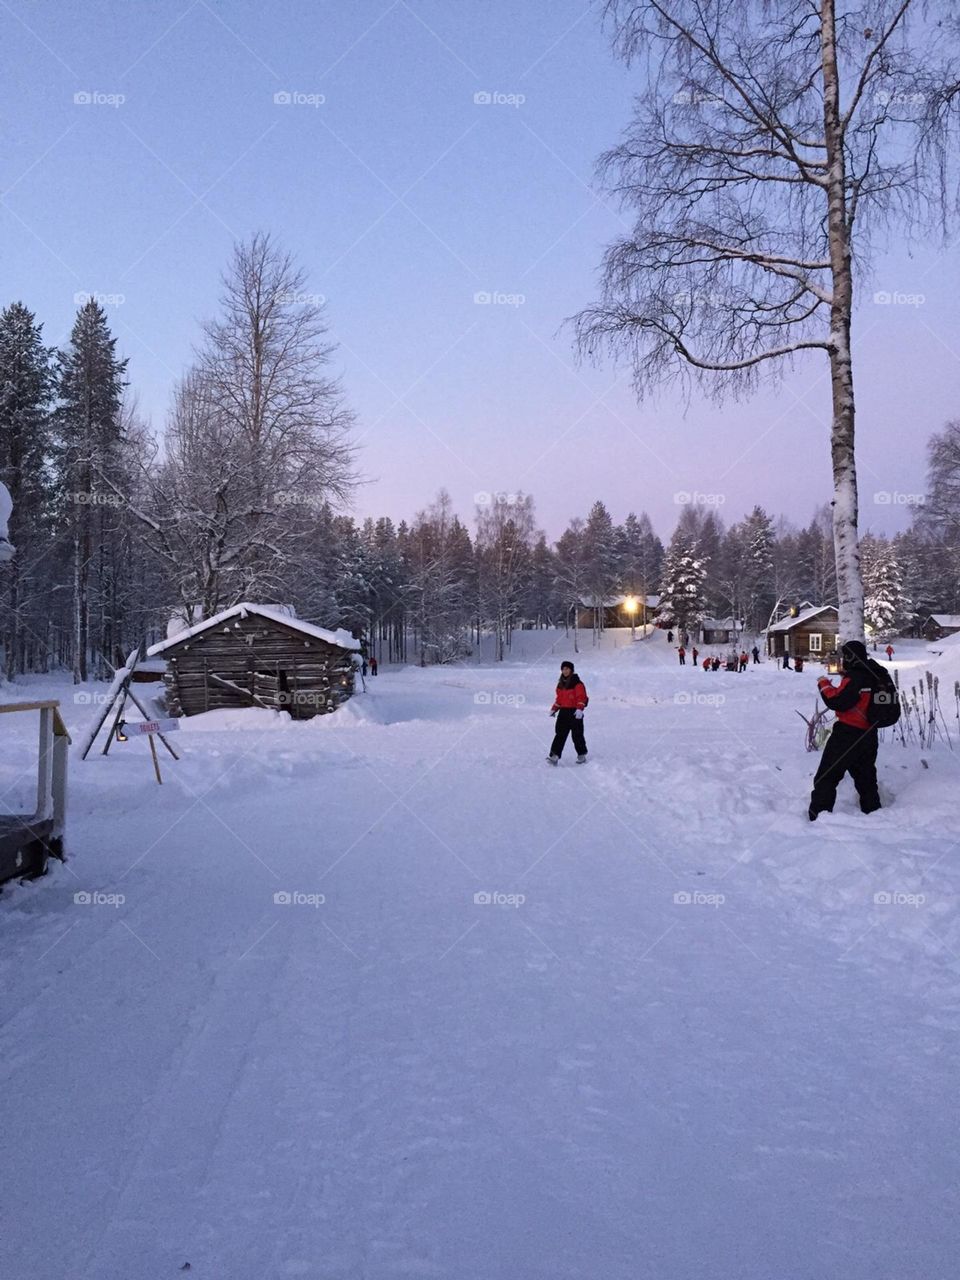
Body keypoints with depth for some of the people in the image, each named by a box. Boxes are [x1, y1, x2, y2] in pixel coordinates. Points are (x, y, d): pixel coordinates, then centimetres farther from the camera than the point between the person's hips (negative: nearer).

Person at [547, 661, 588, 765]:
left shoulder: (577, 683, -9)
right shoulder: (561, 683, 13)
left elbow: (582, 697, -15)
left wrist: (580, 709, -27)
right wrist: (554, 709, 16)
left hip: (575, 713, -6)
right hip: (563, 712, 6)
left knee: (577, 735, 3)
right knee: (560, 734, -2)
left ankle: (582, 755, 18)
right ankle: (555, 755, -8)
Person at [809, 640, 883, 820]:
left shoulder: (854, 679, -18)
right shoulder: (871, 676, 9)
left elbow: (837, 702, -25)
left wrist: (824, 685, -12)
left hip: (847, 734, -9)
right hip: (868, 735, 9)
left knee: (826, 777, -4)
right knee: (866, 777, 22)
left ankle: (818, 816, -8)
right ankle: (872, 810, 32)